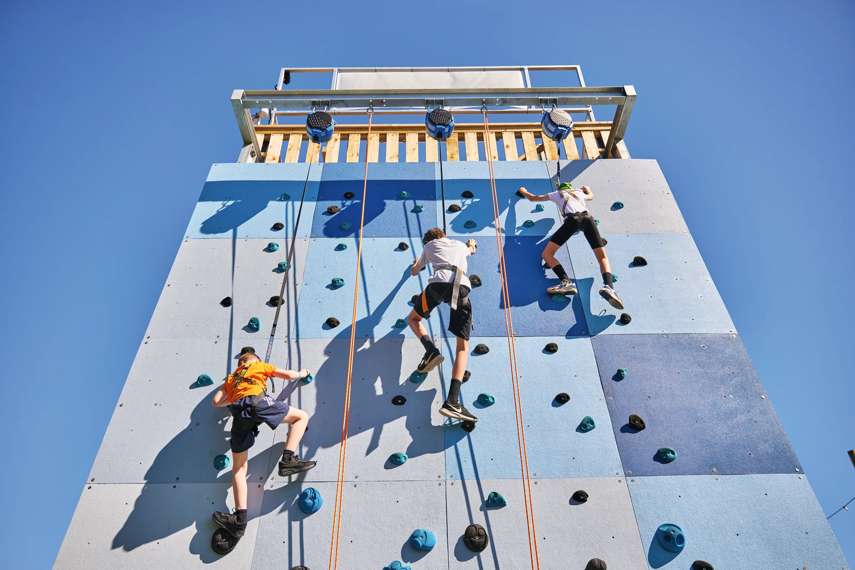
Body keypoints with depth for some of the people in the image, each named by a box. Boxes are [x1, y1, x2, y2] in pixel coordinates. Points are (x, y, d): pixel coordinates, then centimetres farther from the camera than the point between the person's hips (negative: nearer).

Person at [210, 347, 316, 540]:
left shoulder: (231, 378, 37)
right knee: (302, 416, 10)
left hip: (239, 411, 4)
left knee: (238, 467, 9)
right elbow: (289, 375, 25)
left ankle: (240, 517, -1)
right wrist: (302, 373, 45)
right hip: (257, 401, -4)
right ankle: (288, 459, -6)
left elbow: (217, 401, 29)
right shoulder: (260, 366, 27)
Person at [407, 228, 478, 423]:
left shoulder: (429, 246, 30)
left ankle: (431, 350, -7)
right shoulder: (460, 245, 37)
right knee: (463, 346, 3)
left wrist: (416, 266, 69)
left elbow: (414, 271, 46)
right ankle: (452, 401, -13)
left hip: (440, 282, -2)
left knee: (413, 318, 25)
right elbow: (470, 249, 63)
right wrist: (472, 244, 87)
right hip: (463, 286, 2)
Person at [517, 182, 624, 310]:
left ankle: (566, 282, -24)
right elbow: (591, 196, 64)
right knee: (603, 257, 3)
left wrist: (523, 191, 62)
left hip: (572, 219, -3)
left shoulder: (557, 194, 31)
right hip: (587, 217, 3)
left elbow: (532, 198, 42)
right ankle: (608, 286, -27)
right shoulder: (579, 192, 39)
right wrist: (586, 188, 85)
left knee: (547, 254, -1)